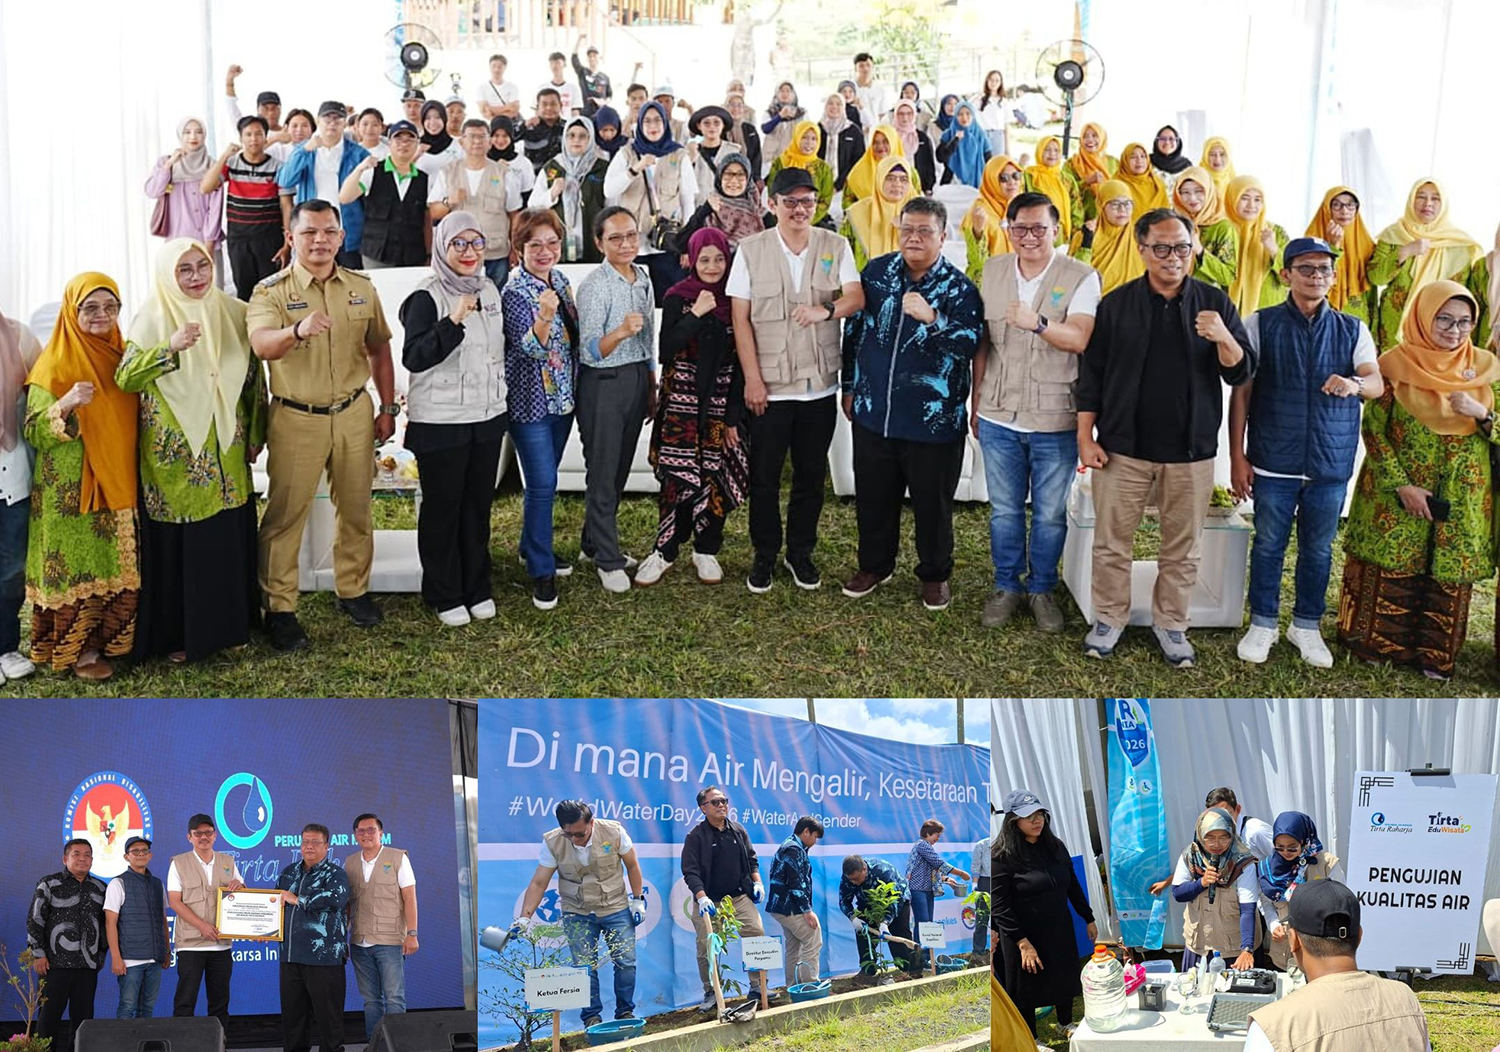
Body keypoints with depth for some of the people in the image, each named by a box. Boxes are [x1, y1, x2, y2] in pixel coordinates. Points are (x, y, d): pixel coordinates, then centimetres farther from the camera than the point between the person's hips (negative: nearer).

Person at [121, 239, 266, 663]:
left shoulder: (233, 313, 5)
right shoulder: (153, 319, -4)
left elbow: (253, 379, 12)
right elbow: (124, 378, -14)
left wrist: (254, 437, 13)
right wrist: (171, 349, -27)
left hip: (226, 454, 3)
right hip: (174, 454, -3)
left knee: (230, 539, 8)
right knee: (178, 543, 2)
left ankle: (229, 624, 23)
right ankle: (178, 634, 13)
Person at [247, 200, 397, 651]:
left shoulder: (362, 288, 6)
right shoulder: (271, 291, -8)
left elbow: (379, 348, 15)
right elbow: (261, 344, -27)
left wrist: (388, 407, 11)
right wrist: (298, 330, -48)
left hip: (354, 413, 4)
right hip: (296, 419, -4)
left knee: (356, 509, 13)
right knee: (285, 515, 0)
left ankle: (353, 590, 30)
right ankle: (279, 609, 8)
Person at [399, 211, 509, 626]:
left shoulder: (489, 291, 9)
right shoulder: (426, 298, -12)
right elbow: (413, 358, -23)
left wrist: (502, 399, 21)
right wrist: (454, 321, -32)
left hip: (487, 417, 6)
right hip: (440, 420, -6)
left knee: (478, 506, 13)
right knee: (442, 509, 4)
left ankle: (477, 589, 26)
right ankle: (444, 596, 16)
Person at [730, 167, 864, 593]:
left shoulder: (835, 246, 4)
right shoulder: (751, 249, -1)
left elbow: (857, 297, -8)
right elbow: (740, 318, -2)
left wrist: (827, 309, -30)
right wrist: (752, 378, -9)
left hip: (820, 385, 2)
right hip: (768, 386, -1)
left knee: (811, 475, 11)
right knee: (764, 477, 6)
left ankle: (801, 552, 27)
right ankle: (765, 555, 22)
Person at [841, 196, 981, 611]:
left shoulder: (959, 288, -9)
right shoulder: (877, 272, 3)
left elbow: (970, 344, -21)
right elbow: (854, 330, 12)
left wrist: (932, 318, -36)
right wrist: (850, 386, 14)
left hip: (933, 421, -3)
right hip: (873, 414, 3)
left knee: (932, 502, 9)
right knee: (873, 497, 16)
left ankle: (935, 574, 28)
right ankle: (874, 565, 36)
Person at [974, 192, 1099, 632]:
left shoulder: (1081, 277, -7)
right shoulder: (993, 271, 6)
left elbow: (1079, 338, -21)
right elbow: (982, 342, 11)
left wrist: (1038, 323, -39)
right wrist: (976, 402, 13)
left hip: (1055, 420, -3)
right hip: (998, 415, 3)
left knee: (1050, 514, 8)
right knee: (1004, 510, 12)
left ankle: (1042, 589, 26)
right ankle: (1007, 587, 28)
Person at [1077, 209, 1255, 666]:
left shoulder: (1214, 303, 2)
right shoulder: (1116, 304, 1)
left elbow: (1241, 374, -1)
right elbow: (1091, 374, 4)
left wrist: (1224, 340, -22)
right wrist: (1086, 438, -2)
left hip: (1190, 451, 1)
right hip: (1123, 447, 0)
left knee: (1182, 548, 9)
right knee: (1112, 541, 5)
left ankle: (1170, 623, 24)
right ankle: (1109, 617, 22)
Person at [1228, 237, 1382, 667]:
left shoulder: (1352, 330, 7)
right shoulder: (1260, 324, 1)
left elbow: (1377, 384, -6)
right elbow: (1240, 392, 0)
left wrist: (1355, 384, -30)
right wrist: (1237, 457, -4)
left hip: (1330, 464, 2)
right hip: (1274, 462, -2)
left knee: (1318, 550, 10)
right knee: (1269, 545, 6)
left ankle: (1306, 626, 25)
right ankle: (1262, 624, 21)